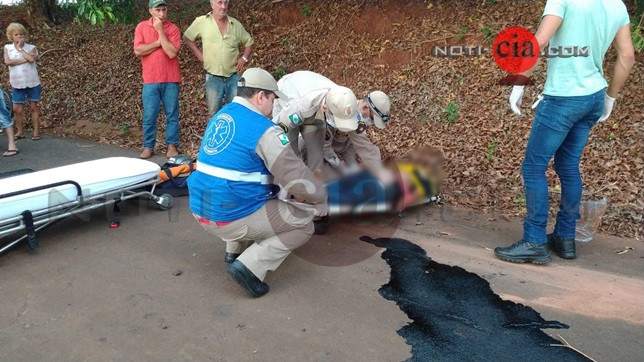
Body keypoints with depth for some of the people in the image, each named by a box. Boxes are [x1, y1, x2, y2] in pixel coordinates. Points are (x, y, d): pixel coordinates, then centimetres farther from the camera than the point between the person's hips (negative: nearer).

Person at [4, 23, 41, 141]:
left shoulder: (31, 47, 0)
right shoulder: (7, 48, 4)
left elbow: (31, 59, -20)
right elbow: (7, 61, -12)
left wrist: (20, 48, -9)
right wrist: (25, 60, -14)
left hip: (33, 83, -1)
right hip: (17, 84, 2)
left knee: (34, 107, 3)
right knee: (17, 109, 3)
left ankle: (36, 131, 8)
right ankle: (20, 131, 16)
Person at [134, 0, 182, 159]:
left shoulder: (173, 28, -1)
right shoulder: (141, 27, 4)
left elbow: (172, 53, -14)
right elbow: (138, 51, -7)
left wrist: (161, 31, -13)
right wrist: (158, 42, -9)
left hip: (171, 80, -1)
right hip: (150, 80, 1)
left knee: (172, 114, 4)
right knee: (149, 116, 3)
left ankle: (172, 145, 13)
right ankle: (148, 146, 13)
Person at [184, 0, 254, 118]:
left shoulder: (236, 24, 4)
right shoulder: (201, 22, -2)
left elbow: (249, 43, 16)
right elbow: (187, 37, 10)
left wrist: (244, 58, 1)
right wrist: (199, 54, 2)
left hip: (233, 76, 2)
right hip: (213, 77, -1)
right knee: (214, 113, 7)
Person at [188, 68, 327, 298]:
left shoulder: (220, 116, 11)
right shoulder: (265, 130, -15)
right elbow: (297, 178, -14)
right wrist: (321, 198, 6)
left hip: (200, 210, 8)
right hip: (233, 219, -8)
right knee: (304, 225, 6)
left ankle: (233, 251, 27)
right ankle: (251, 266, -8)